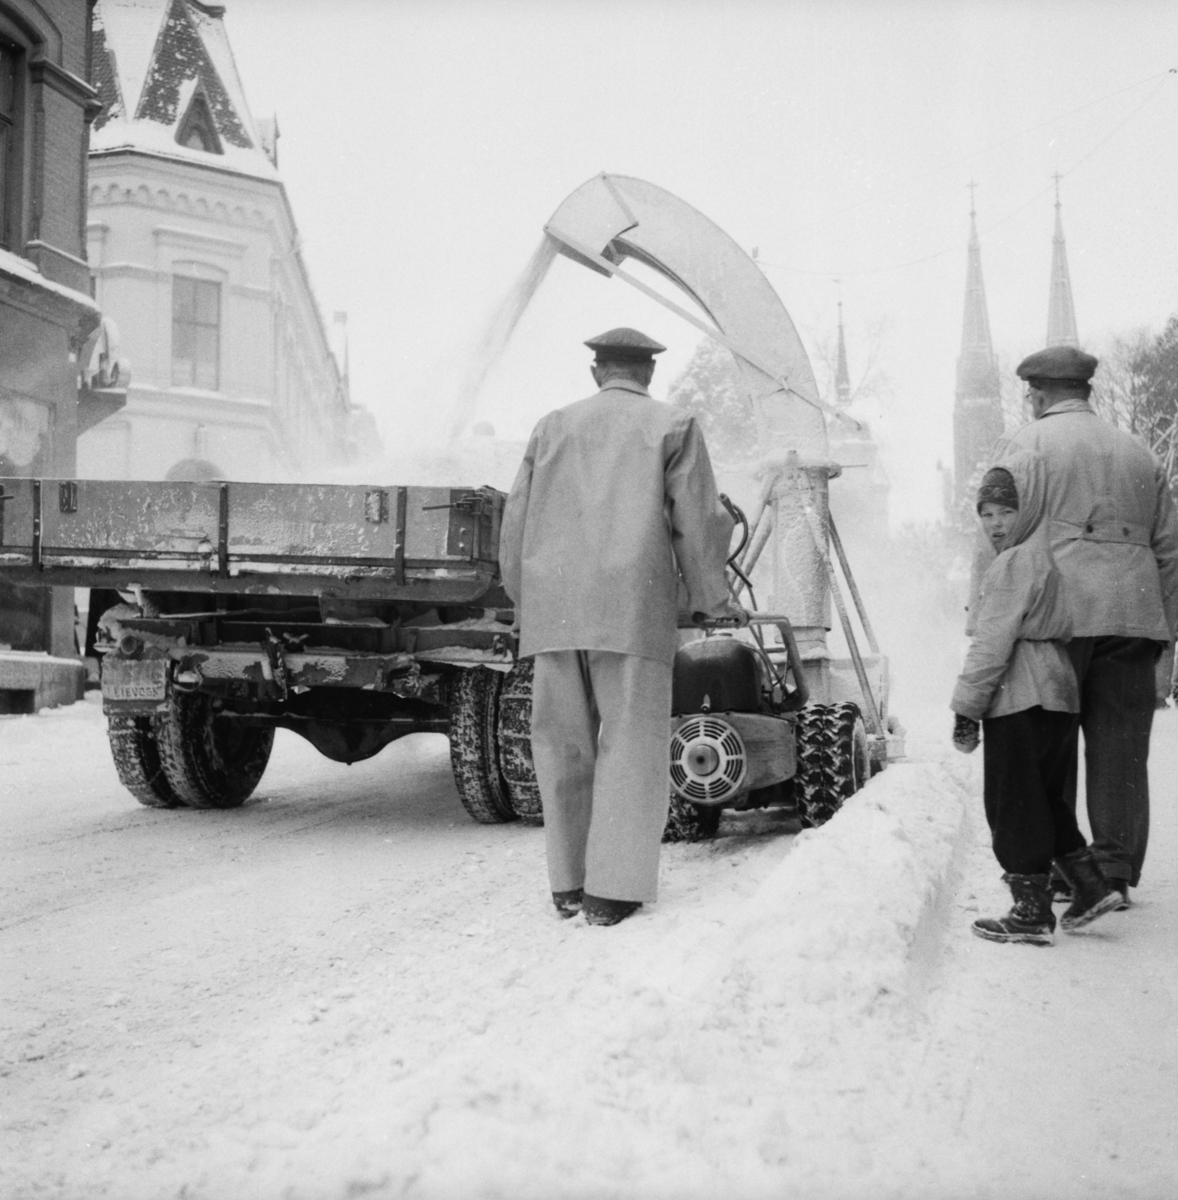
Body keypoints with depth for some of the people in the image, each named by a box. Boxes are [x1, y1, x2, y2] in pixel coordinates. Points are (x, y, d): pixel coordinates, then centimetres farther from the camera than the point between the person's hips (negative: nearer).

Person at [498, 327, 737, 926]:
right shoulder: (672, 427, 7)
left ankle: (569, 883, 15)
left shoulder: (553, 426, 16)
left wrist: (526, 599, 23)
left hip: (554, 604, 3)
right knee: (629, 742, 1)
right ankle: (613, 888, -3)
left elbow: (517, 520, 13)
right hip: (632, 604, -3)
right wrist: (711, 599, 11)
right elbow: (698, 521, 0)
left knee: (564, 743, 11)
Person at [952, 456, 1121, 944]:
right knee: (1047, 798, 20)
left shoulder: (1015, 562, -13)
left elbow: (993, 643, -17)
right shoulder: (1049, 556, 16)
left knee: (1014, 803, -2)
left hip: (1017, 699, -9)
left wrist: (966, 708, -14)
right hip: (1058, 692, 9)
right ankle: (1090, 885, 19)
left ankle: (1032, 912, 1)